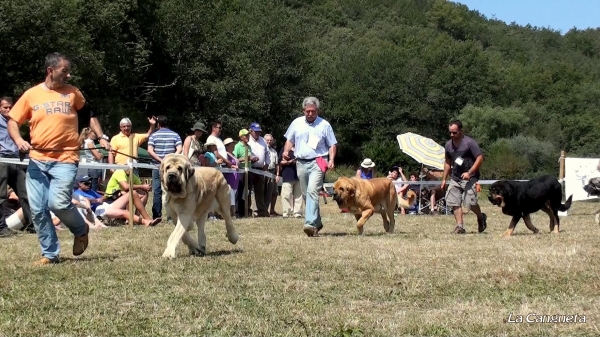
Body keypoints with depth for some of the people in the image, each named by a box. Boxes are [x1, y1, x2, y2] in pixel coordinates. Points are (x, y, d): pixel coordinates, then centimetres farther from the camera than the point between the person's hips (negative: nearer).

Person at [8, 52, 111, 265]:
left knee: (59, 203, -18)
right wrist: (18, 140, -10)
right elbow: (13, 121, 8)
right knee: (37, 210, 0)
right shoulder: (31, 95, 5)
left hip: (65, 160, -2)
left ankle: (80, 230, 12)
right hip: (37, 160, 2)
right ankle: (50, 254, 13)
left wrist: (102, 137, 8)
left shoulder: (73, 93, 6)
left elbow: (89, 115, 20)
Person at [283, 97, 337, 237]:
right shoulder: (297, 123, 10)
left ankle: (310, 224, -29)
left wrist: (331, 159, -11)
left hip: (317, 163, -5)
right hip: (301, 163, 5)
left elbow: (332, 145, 4)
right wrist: (286, 151, -2)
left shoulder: (324, 125, 1)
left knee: (312, 191, -21)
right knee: (306, 194, 11)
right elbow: (290, 140, 18)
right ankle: (317, 222, 25)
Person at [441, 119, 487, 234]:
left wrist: (469, 173, -19)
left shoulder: (469, 142, -9)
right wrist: (444, 179, 18)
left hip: (469, 178, -6)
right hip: (455, 178, 6)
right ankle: (460, 226, 1)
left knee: (470, 202, -14)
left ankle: (481, 218, 14)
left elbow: (480, 158, -11)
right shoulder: (448, 144, 10)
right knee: (454, 202, -4)